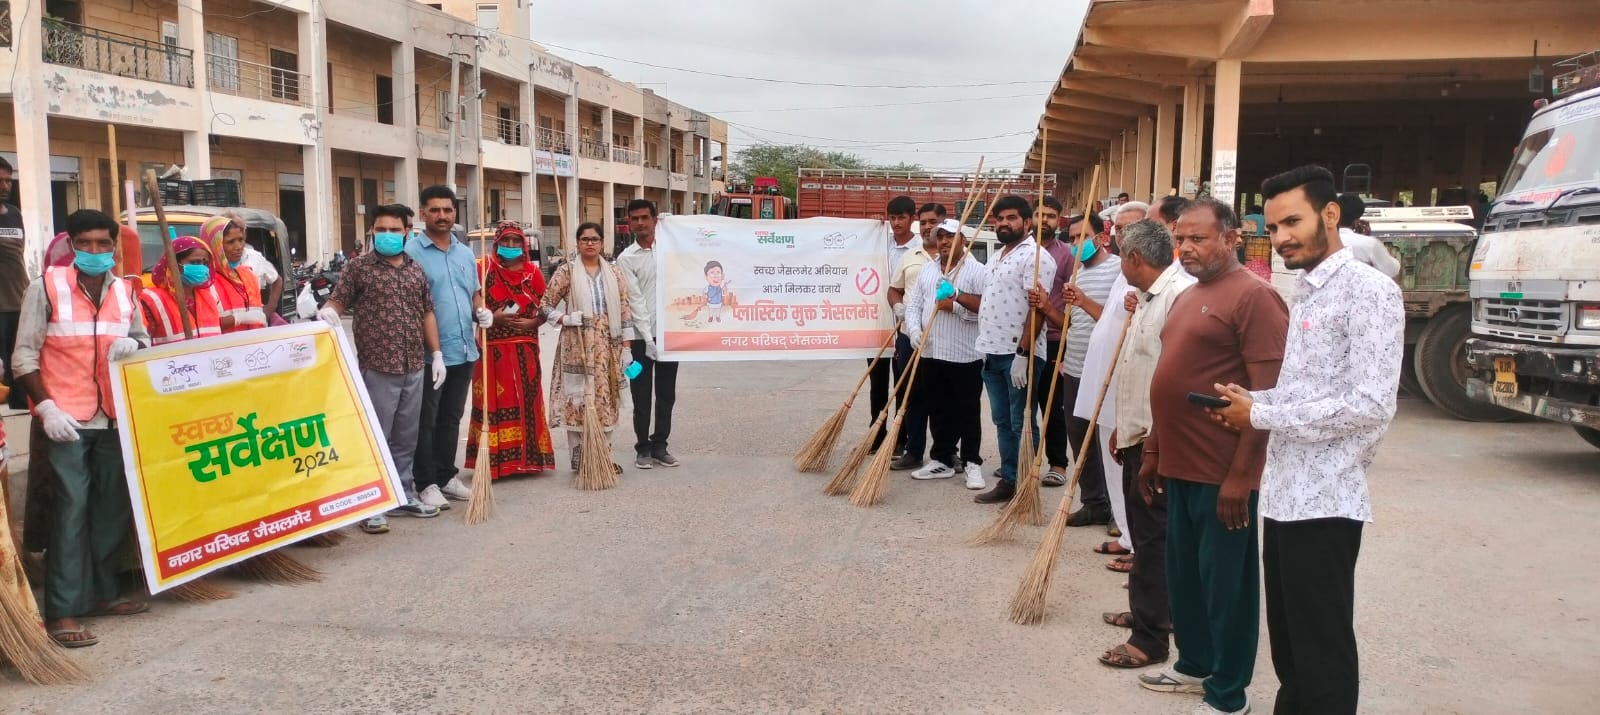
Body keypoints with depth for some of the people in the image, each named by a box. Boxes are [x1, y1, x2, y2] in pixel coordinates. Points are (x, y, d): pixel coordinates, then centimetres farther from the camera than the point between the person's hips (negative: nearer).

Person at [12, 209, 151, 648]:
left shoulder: (125, 292, 8)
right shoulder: (46, 287, -5)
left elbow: (144, 340, 17)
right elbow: (24, 354, -5)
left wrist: (135, 344, -8)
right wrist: (46, 407, -14)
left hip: (115, 418, 5)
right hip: (66, 419, -5)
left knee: (114, 508, 10)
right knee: (72, 509, -9)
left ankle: (103, 593, 23)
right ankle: (62, 611, -5)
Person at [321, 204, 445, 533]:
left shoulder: (416, 269, 13)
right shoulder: (359, 266, -1)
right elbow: (338, 301, -3)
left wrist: (436, 354, 13)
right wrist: (328, 311, -27)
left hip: (413, 367, 5)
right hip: (377, 367, -5)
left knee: (406, 438, 13)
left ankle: (404, 495, 24)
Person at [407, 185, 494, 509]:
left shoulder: (466, 253, 13)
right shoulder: (411, 251, -8)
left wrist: (481, 312, 0)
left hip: (464, 350, 7)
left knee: (451, 418, 15)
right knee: (426, 420, 2)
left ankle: (446, 476, 26)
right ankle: (426, 483, 9)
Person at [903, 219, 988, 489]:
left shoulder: (978, 271, -6)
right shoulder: (927, 269, 13)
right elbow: (913, 304, 10)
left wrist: (957, 307, -18)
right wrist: (914, 328, -7)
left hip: (965, 355, -6)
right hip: (932, 353, 6)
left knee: (968, 412, 2)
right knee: (938, 410, 12)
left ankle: (972, 463, 10)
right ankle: (942, 460, 23)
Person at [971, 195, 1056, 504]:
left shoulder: (1035, 257, -12)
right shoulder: (1000, 257, 18)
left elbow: (1037, 309, -19)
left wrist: (1023, 354, -24)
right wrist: (958, 297, 10)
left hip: (1019, 355, -9)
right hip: (993, 354, 9)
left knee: (1021, 424, -1)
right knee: (1002, 422, 14)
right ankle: (1008, 481, 23)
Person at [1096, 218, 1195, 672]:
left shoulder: (1181, 294, -20)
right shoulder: (1149, 298, 14)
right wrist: (1123, 428, 21)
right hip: (1137, 437, 10)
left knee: (1154, 538, -3)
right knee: (1143, 533, 19)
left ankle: (1150, 638, 4)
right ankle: (1145, 610, 33)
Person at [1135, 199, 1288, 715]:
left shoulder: (1253, 295, -14)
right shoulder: (1187, 298, 15)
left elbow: (1268, 395, -18)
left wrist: (1241, 475, -21)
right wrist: (1153, 454, 19)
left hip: (1223, 474, -9)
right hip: (1180, 467, 9)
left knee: (1225, 583, 4)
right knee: (1183, 575, 19)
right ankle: (1195, 665, 36)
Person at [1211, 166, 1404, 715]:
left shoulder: (1368, 290, -13)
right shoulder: (1305, 294, 15)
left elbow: (1371, 405, -21)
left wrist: (1260, 414, -15)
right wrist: (1251, 399, 3)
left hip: (1324, 501, -9)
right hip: (1284, 495, 9)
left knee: (1323, 651, 2)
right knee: (1287, 643, 19)